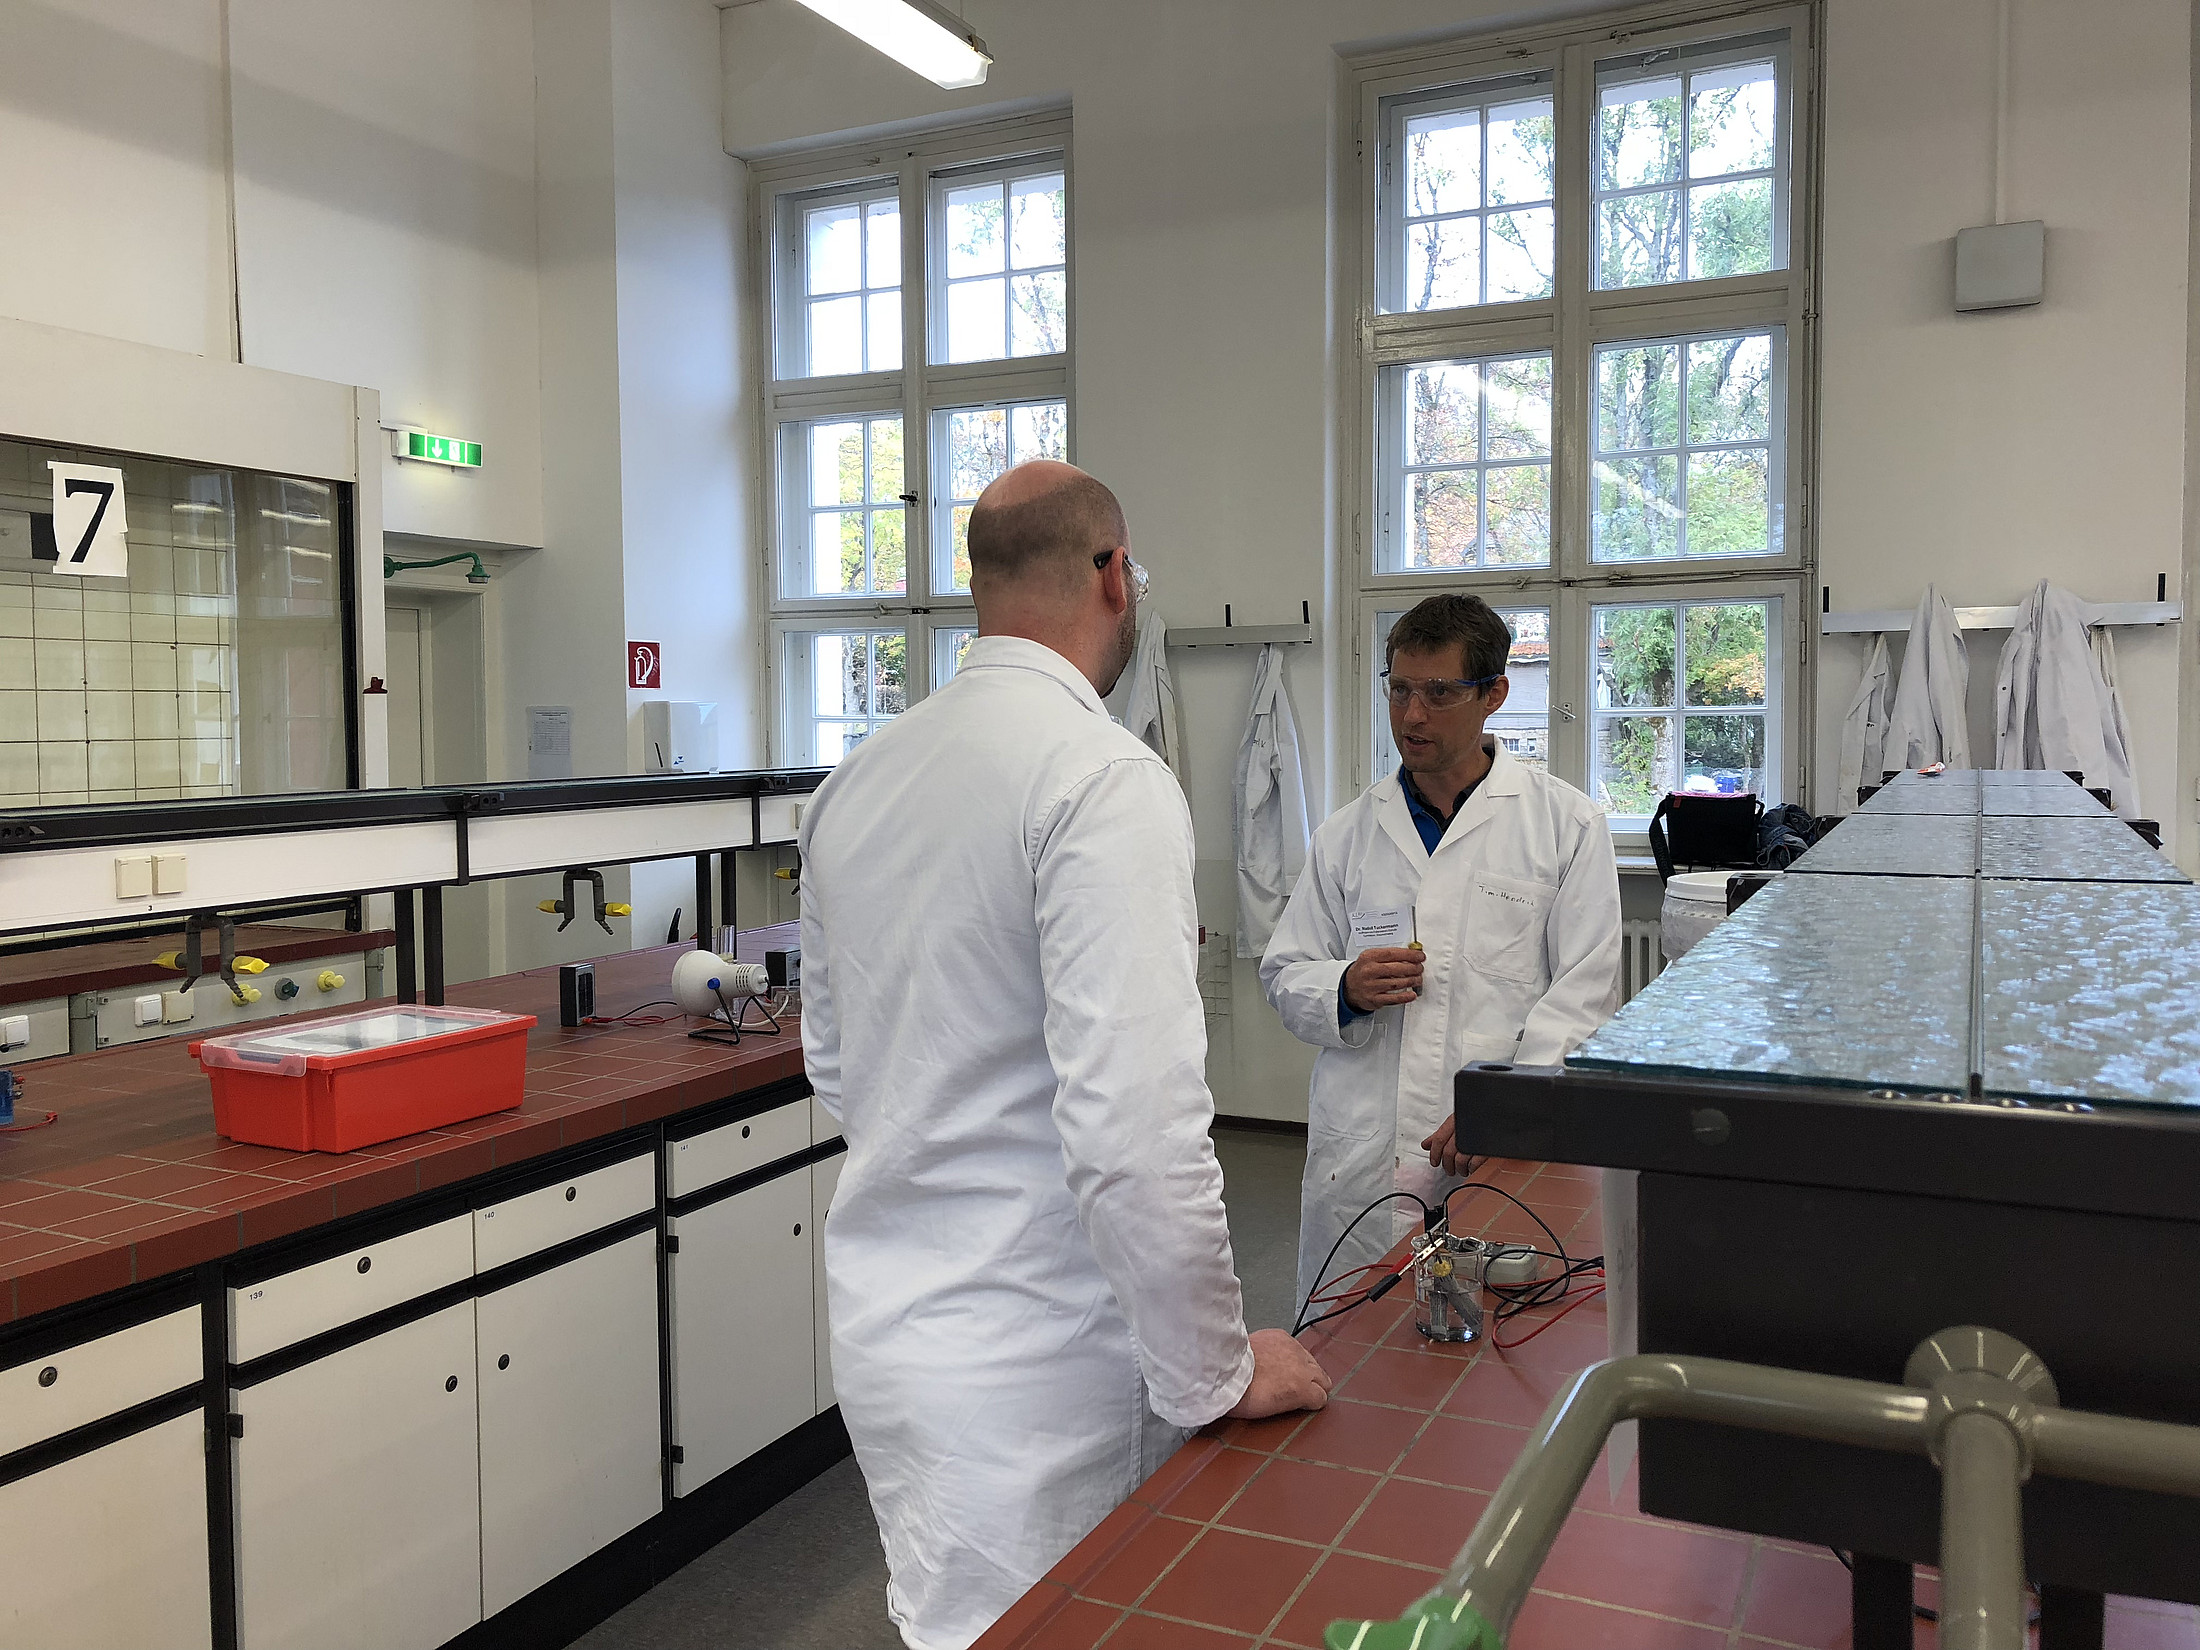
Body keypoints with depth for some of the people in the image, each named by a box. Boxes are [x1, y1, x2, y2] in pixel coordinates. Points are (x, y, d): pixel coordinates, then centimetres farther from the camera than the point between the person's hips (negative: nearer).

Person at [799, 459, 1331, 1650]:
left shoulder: (854, 779, 5)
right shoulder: (1106, 780, -19)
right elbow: (1132, 1129, -25)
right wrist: (1218, 1375, -11)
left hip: (882, 1316, 8)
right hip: (1020, 1362, -7)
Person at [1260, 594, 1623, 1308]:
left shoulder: (1569, 824, 4)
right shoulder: (1345, 833, 12)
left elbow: (1584, 991, -3)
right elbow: (1284, 974, 15)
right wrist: (1345, 989, -7)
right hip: (1356, 1160, 3)